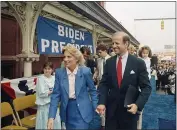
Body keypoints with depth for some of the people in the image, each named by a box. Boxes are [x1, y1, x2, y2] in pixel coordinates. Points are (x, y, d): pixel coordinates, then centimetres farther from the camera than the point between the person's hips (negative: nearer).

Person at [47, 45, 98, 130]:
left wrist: (96, 108, -4)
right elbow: (56, 94, -5)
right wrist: (51, 117, -12)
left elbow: (92, 90, 1)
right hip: (67, 111, 3)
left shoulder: (85, 71, -11)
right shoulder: (59, 72, -5)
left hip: (82, 111, -3)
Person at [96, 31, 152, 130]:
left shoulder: (139, 63, -8)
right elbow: (104, 84, 0)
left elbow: (146, 87, -7)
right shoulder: (109, 62, 1)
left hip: (130, 109, -2)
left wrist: (138, 104, -20)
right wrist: (101, 102, -12)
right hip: (111, 109, 2)